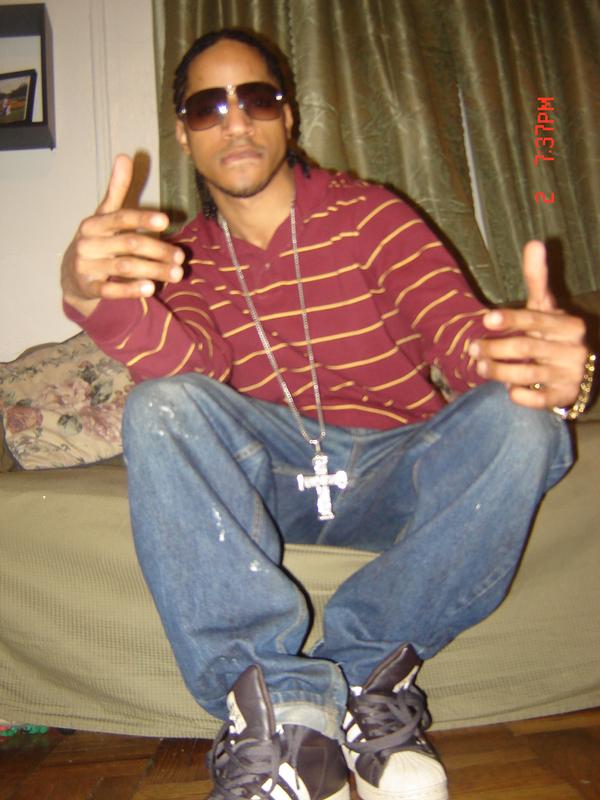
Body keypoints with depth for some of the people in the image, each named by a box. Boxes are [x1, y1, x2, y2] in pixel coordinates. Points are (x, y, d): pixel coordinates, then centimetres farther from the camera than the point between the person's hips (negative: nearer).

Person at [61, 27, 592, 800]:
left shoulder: (368, 215, 1)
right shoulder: (183, 256, 6)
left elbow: (455, 325, -15)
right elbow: (187, 365, -16)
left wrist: (529, 355, -40)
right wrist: (95, 296, -38)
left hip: (392, 469, 0)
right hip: (267, 477, 1)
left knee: (517, 423, -27)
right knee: (160, 410, -26)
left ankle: (360, 667, -20)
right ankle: (283, 707, -30)